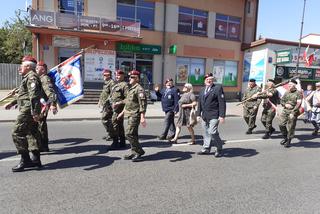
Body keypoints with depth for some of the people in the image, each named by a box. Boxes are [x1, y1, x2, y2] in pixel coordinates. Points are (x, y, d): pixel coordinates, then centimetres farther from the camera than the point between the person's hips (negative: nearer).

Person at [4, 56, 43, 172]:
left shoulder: (31, 77, -12)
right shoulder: (28, 77, 22)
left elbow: (34, 96, -24)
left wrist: (35, 112, -30)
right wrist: (12, 103, 31)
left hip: (28, 111, -11)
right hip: (30, 111, 11)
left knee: (17, 133, -7)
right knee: (33, 133, 11)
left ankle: (25, 160, -2)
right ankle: (36, 159, 18)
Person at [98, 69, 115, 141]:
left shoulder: (112, 83, -13)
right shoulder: (106, 83, 19)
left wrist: (106, 101, -23)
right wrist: (100, 101, 22)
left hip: (108, 104, -10)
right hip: (105, 104, 10)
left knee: (104, 119, -9)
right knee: (108, 119, 13)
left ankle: (110, 134, 0)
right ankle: (110, 134, 22)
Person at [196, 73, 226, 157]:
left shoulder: (218, 88, -3)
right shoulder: (202, 90, 16)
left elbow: (222, 103, -9)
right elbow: (199, 103, 20)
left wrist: (222, 115, -15)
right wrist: (198, 114, 14)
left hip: (214, 116, -6)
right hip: (204, 116, 6)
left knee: (212, 132, -11)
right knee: (206, 133, 12)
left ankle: (219, 149, 10)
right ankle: (206, 149, 25)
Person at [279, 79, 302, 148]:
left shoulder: (298, 93, -6)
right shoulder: (286, 92, 11)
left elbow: (298, 104, -13)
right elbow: (281, 100, 16)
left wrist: (293, 113, -19)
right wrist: (285, 104, -6)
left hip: (293, 112, -5)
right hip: (285, 111, 5)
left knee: (290, 127, -1)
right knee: (281, 125, 2)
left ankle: (288, 141, 14)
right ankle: (285, 138, 23)